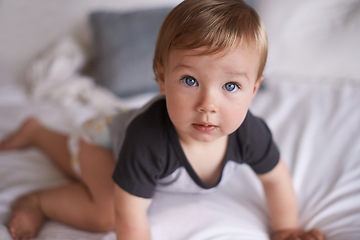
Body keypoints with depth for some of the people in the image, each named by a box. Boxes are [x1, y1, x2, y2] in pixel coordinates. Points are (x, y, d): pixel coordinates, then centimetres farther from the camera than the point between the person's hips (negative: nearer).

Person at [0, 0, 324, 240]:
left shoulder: (249, 132, -36)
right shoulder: (149, 139, -51)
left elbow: (276, 178, -15)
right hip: (105, 137, -5)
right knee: (105, 213, -31)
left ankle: (37, 131, 57)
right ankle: (38, 201, -3)